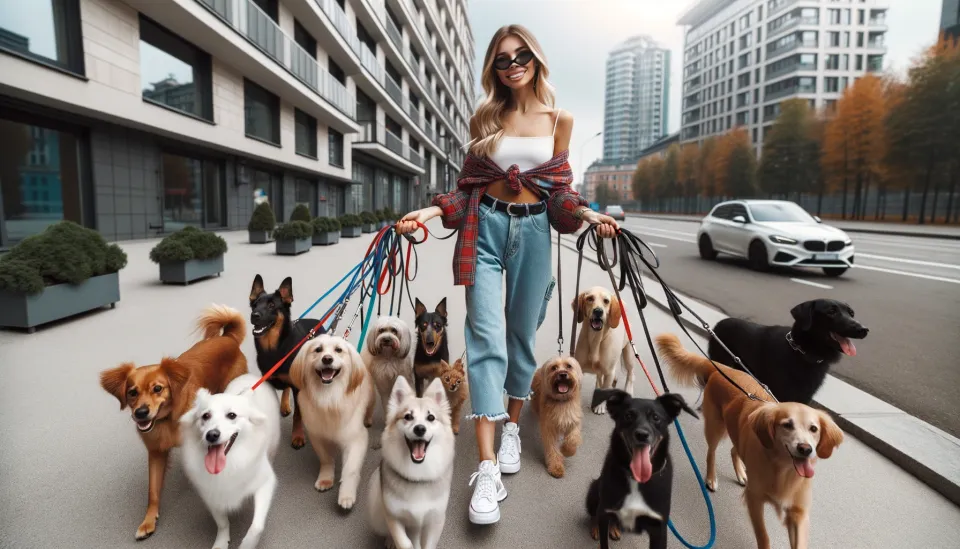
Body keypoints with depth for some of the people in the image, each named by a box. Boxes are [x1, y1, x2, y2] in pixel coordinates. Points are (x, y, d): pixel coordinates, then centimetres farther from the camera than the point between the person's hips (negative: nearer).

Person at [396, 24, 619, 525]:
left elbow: (559, 188, 10)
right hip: (485, 226, 0)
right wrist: (431, 211, -6)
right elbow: (468, 183, 8)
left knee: (522, 334, 8)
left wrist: (587, 214, -8)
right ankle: (487, 467, -8)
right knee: (486, 336, -10)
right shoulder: (484, 118, 9)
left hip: (533, 230, 1)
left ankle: (513, 427, 30)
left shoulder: (559, 119, 9)